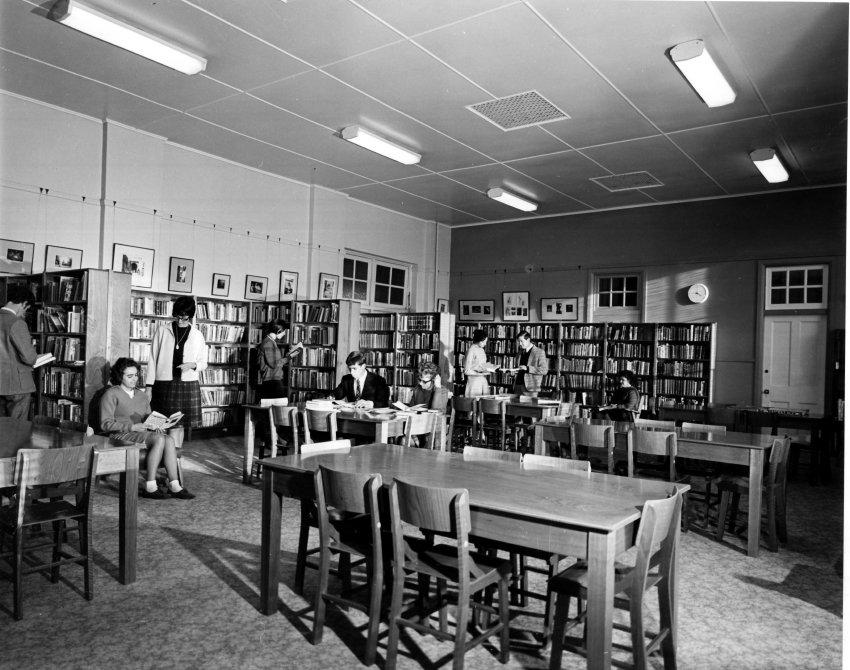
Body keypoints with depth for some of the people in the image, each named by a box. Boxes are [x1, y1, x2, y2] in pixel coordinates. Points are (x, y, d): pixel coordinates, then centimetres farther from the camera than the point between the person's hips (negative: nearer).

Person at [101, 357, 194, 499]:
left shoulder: (142, 396, 22)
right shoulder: (111, 394, 1)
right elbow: (106, 424, -8)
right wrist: (133, 427, -18)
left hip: (141, 433, 6)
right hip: (121, 435, -6)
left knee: (169, 439, -26)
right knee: (159, 439, -32)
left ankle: (174, 486, -31)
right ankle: (150, 487, -29)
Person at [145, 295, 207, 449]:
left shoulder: (197, 336, 6)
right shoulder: (162, 331, 3)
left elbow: (203, 363, 13)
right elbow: (153, 359, 5)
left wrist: (193, 364, -10)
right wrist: (149, 386, 0)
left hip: (188, 385, 1)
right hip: (164, 384, -1)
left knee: (178, 424, 2)